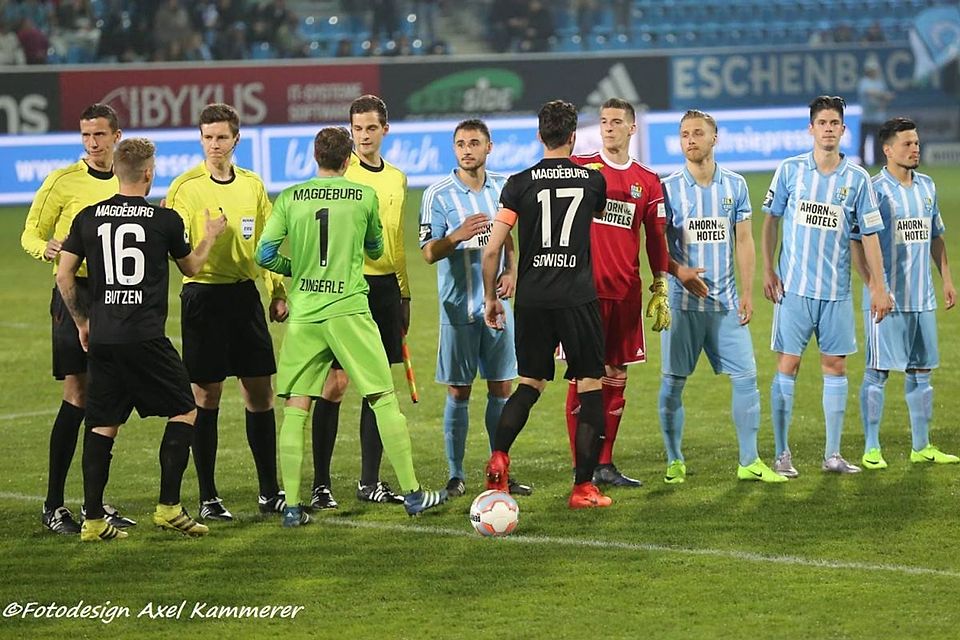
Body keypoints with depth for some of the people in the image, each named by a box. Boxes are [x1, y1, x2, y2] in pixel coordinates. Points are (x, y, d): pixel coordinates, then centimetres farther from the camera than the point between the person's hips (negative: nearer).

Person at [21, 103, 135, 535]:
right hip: (75, 293, -5)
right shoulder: (63, 181, -4)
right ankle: (53, 506, -5)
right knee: (77, 394, -9)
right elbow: (31, 233, -2)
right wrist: (46, 248, -23)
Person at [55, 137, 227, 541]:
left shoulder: (88, 217, 5)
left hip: (101, 338, 4)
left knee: (102, 425, 9)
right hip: (144, 338, -4)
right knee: (184, 411, 9)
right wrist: (211, 236, 33)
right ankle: (168, 507, 2)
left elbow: (64, 274, 7)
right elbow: (191, 266, 13)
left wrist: (82, 321, 20)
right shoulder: (165, 220, -3)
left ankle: (93, 520, 6)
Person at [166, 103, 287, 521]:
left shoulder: (252, 185, 9)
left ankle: (269, 492, 14)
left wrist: (278, 291, 13)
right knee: (206, 396, 0)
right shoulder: (186, 187, -6)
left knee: (260, 392, 6)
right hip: (203, 294, -4)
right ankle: (208, 498, 7)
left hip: (245, 294, 4)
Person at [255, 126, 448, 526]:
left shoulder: (289, 198, 3)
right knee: (384, 399, 6)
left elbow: (265, 255, 0)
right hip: (349, 310, -2)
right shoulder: (365, 196, 2)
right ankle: (412, 494, 8)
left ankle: (291, 506, 1)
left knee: (295, 409, 5)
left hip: (303, 315, 2)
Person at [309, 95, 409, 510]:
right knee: (335, 382, -6)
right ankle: (321, 484, -3)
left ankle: (370, 481, 13)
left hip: (385, 286, 6)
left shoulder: (396, 179, 15)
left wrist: (404, 293, 21)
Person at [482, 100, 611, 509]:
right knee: (591, 390, 6)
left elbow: (492, 249, -3)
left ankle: (498, 457, -7)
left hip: (532, 301, 1)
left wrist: (490, 297, 10)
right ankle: (583, 487, 2)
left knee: (529, 386, 15)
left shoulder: (519, 183, 0)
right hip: (579, 298, -1)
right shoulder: (593, 180, 4)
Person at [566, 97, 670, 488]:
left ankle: (605, 465, 14)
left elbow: (656, 239, 12)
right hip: (584, 290, -3)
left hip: (626, 294, 3)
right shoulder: (578, 167, 2)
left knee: (616, 378, 6)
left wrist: (660, 291, 8)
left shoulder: (648, 181, 10)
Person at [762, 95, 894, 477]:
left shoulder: (857, 179, 1)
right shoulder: (790, 170, 0)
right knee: (787, 366, -2)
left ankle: (833, 454, 11)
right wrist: (768, 269, 1)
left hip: (837, 290, 1)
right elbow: (771, 219, 8)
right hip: (793, 287, -1)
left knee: (835, 366, 4)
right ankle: (782, 454, 5)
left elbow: (870, 234, 4)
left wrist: (879, 287, 1)